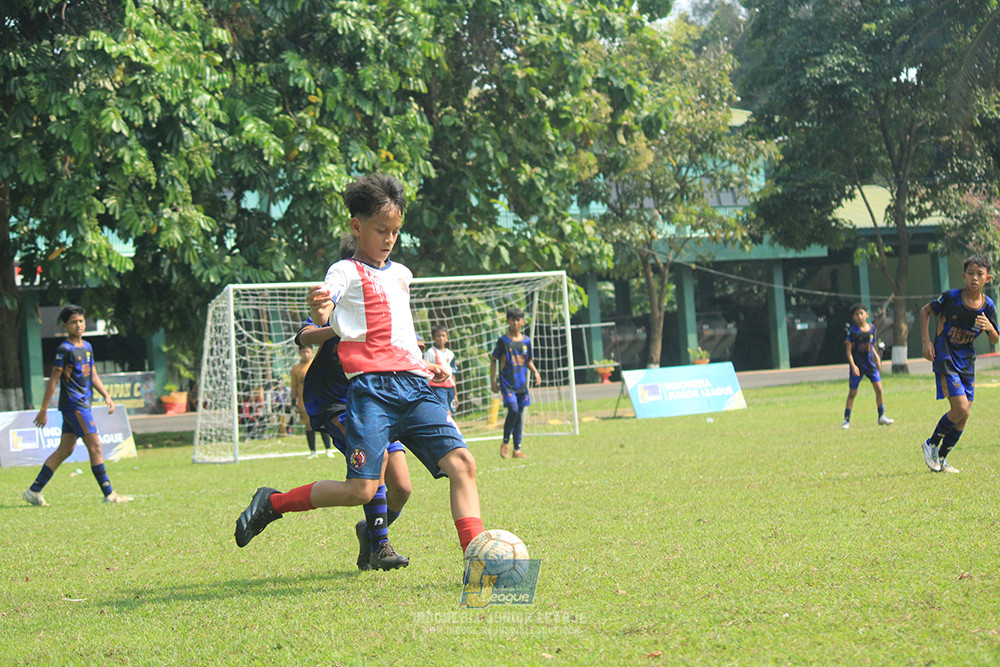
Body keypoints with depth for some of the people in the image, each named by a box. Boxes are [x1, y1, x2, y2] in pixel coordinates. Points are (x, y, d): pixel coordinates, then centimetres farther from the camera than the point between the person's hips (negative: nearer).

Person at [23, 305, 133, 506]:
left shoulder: (87, 347, 14)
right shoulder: (64, 350, -11)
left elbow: (93, 376, 22)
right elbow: (53, 380, -11)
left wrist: (106, 396, 10)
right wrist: (43, 410, -10)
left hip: (83, 404, 9)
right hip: (73, 404, -9)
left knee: (65, 450, 9)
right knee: (95, 446, -9)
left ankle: (34, 491, 14)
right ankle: (109, 494, -6)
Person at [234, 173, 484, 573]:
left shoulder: (401, 274, 24)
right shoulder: (346, 272, 2)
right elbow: (323, 318, -19)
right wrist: (320, 311, -41)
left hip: (414, 388, 7)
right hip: (371, 388, -7)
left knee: (462, 463, -11)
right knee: (361, 489, -14)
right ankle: (272, 503, 6)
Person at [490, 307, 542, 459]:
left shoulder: (526, 341, 9)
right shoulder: (503, 340, -2)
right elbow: (493, 360, 3)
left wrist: (535, 372, 1)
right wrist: (493, 381, -2)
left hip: (522, 383, 4)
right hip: (507, 383, -4)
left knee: (520, 415, 5)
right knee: (513, 410, -21)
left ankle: (517, 449, 11)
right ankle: (505, 442, -1)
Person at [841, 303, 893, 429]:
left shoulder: (872, 328, 5)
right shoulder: (853, 330, -9)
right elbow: (849, 350, -11)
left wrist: (877, 357, 10)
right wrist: (853, 365, -20)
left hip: (870, 363, 4)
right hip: (857, 364, -4)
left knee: (878, 388, -4)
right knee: (852, 392, 1)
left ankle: (881, 416, 8)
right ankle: (846, 420, 10)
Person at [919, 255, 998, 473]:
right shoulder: (951, 297, -15)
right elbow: (925, 311, 1)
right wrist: (926, 341, -7)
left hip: (967, 363, 5)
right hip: (945, 360, -5)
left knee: (964, 415, 5)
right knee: (960, 408, -17)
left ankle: (941, 458, 20)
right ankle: (931, 444, 5)